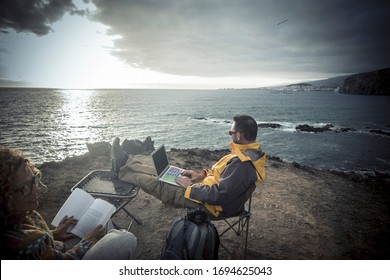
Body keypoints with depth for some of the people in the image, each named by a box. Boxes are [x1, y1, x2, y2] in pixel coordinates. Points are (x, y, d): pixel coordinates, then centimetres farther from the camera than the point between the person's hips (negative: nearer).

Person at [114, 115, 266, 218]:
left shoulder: (242, 164, -32)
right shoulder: (250, 152, 0)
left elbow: (218, 196, -32)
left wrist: (190, 187, -19)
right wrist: (202, 175, 3)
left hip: (209, 205, -9)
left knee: (156, 184, -3)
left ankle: (122, 170, 19)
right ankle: (127, 161, 23)